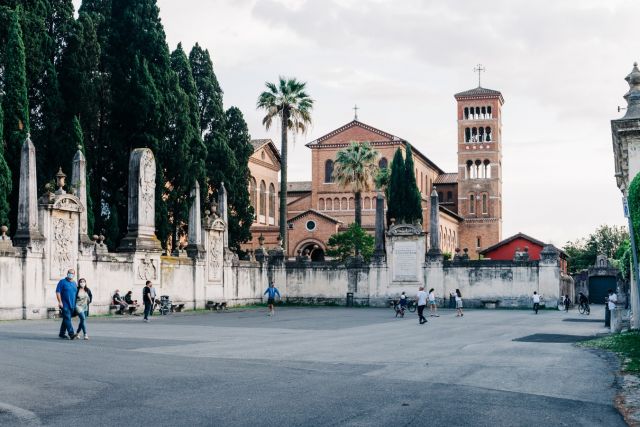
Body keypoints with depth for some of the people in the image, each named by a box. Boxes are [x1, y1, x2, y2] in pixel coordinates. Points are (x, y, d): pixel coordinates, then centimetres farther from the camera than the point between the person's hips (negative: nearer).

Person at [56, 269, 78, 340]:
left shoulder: (74, 283, 17)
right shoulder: (62, 282, -2)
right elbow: (58, 292, -8)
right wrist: (60, 302, -16)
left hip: (72, 305, 6)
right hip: (65, 305, -6)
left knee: (66, 320, 11)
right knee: (67, 319, -13)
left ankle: (62, 334, 19)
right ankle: (71, 334, -21)